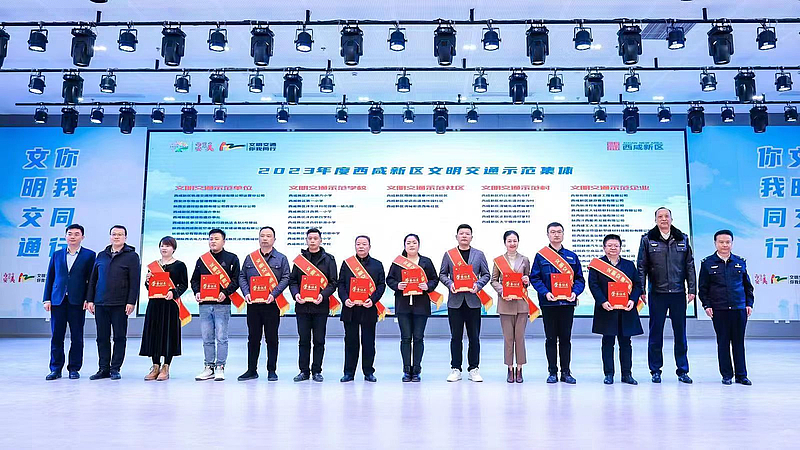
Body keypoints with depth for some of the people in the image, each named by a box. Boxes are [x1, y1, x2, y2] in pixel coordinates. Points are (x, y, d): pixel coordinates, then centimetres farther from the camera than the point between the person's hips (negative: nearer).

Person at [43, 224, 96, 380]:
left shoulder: (89, 255, 4)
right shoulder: (57, 255, 13)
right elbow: (50, 278, 13)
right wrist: (47, 299, 5)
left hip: (77, 301, -3)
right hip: (58, 301, 3)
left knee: (76, 337, 3)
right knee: (56, 336, 5)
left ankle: (74, 368, 13)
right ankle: (56, 369, 15)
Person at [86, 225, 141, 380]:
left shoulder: (131, 256, 0)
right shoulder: (101, 255, 13)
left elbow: (134, 281, -5)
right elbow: (93, 279, 16)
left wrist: (131, 302, -12)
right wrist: (90, 299, 9)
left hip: (120, 305, -4)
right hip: (100, 304, 4)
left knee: (120, 337, 2)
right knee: (102, 337, 8)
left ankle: (115, 368, 10)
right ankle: (104, 369, 16)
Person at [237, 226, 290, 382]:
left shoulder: (281, 259, 6)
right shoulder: (250, 258, 13)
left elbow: (285, 278, -1)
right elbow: (242, 277, 10)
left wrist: (274, 294, -14)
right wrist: (246, 293, -7)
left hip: (272, 304, -2)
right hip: (253, 304, 2)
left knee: (272, 338, 3)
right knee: (253, 338, 7)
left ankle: (272, 371, 12)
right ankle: (252, 370, 16)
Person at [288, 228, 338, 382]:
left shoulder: (328, 259, 5)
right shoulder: (300, 258, 11)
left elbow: (333, 282, 1)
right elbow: (292, 280, 10)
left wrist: (323, 295, -16)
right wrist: (295, 294, -9)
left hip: (321, 305, -1)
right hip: (302, 305, 2)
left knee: (319, 340, 3)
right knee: (303, 340, 5)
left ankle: (317, 371, 13)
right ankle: (304, 371, 14)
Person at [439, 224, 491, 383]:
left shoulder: (479, 254, 9)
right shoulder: (449, 254, 9)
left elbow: (486, 274, 8)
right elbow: (442, 274, 9)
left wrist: (478, 285, -10)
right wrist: (450, 284, -11)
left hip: (473, 300, 0)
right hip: (455, 301, 0)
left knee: (474, 337, 3)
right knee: (456, 336, 3)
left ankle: (473, 369, 12)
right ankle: (455, 369, 11)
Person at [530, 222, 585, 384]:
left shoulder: (572, 256, 11)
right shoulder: (541, 256, 4)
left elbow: (579, 278, 9)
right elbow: (534, 278, -1)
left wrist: (575, 292, -10)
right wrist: (545, 293, -16)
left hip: (567, 302, 2)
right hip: (548, 302, -2)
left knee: (566, 338, 6)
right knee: (551, 338, 4)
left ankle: (566, 372, 14)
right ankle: (552, 372, 13)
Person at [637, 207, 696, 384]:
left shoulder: (682, 239, 8)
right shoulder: (647, 239, 2)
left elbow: (689, 266, 9)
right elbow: (641, 267, 1)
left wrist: (692, 289, 3)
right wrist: (641, 290, -5)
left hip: (678, 293, 2)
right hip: (657, 293, -2)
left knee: (680, 332, 7)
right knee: (656, 333, 5)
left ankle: (683, 371, 17)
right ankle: (655, 370, 15)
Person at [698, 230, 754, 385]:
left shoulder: (740, 262, 9)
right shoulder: (708, 263, 3)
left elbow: (747, 285, 15)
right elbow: (702, 287, 4)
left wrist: (749, 304, 7)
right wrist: (706, 305, -4)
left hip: (739, 308, 2)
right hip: (718, 310, -2)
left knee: (739, 342, 6)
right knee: (723, 342, 4)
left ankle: (741, 375, 15)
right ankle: (726, 375, 13)